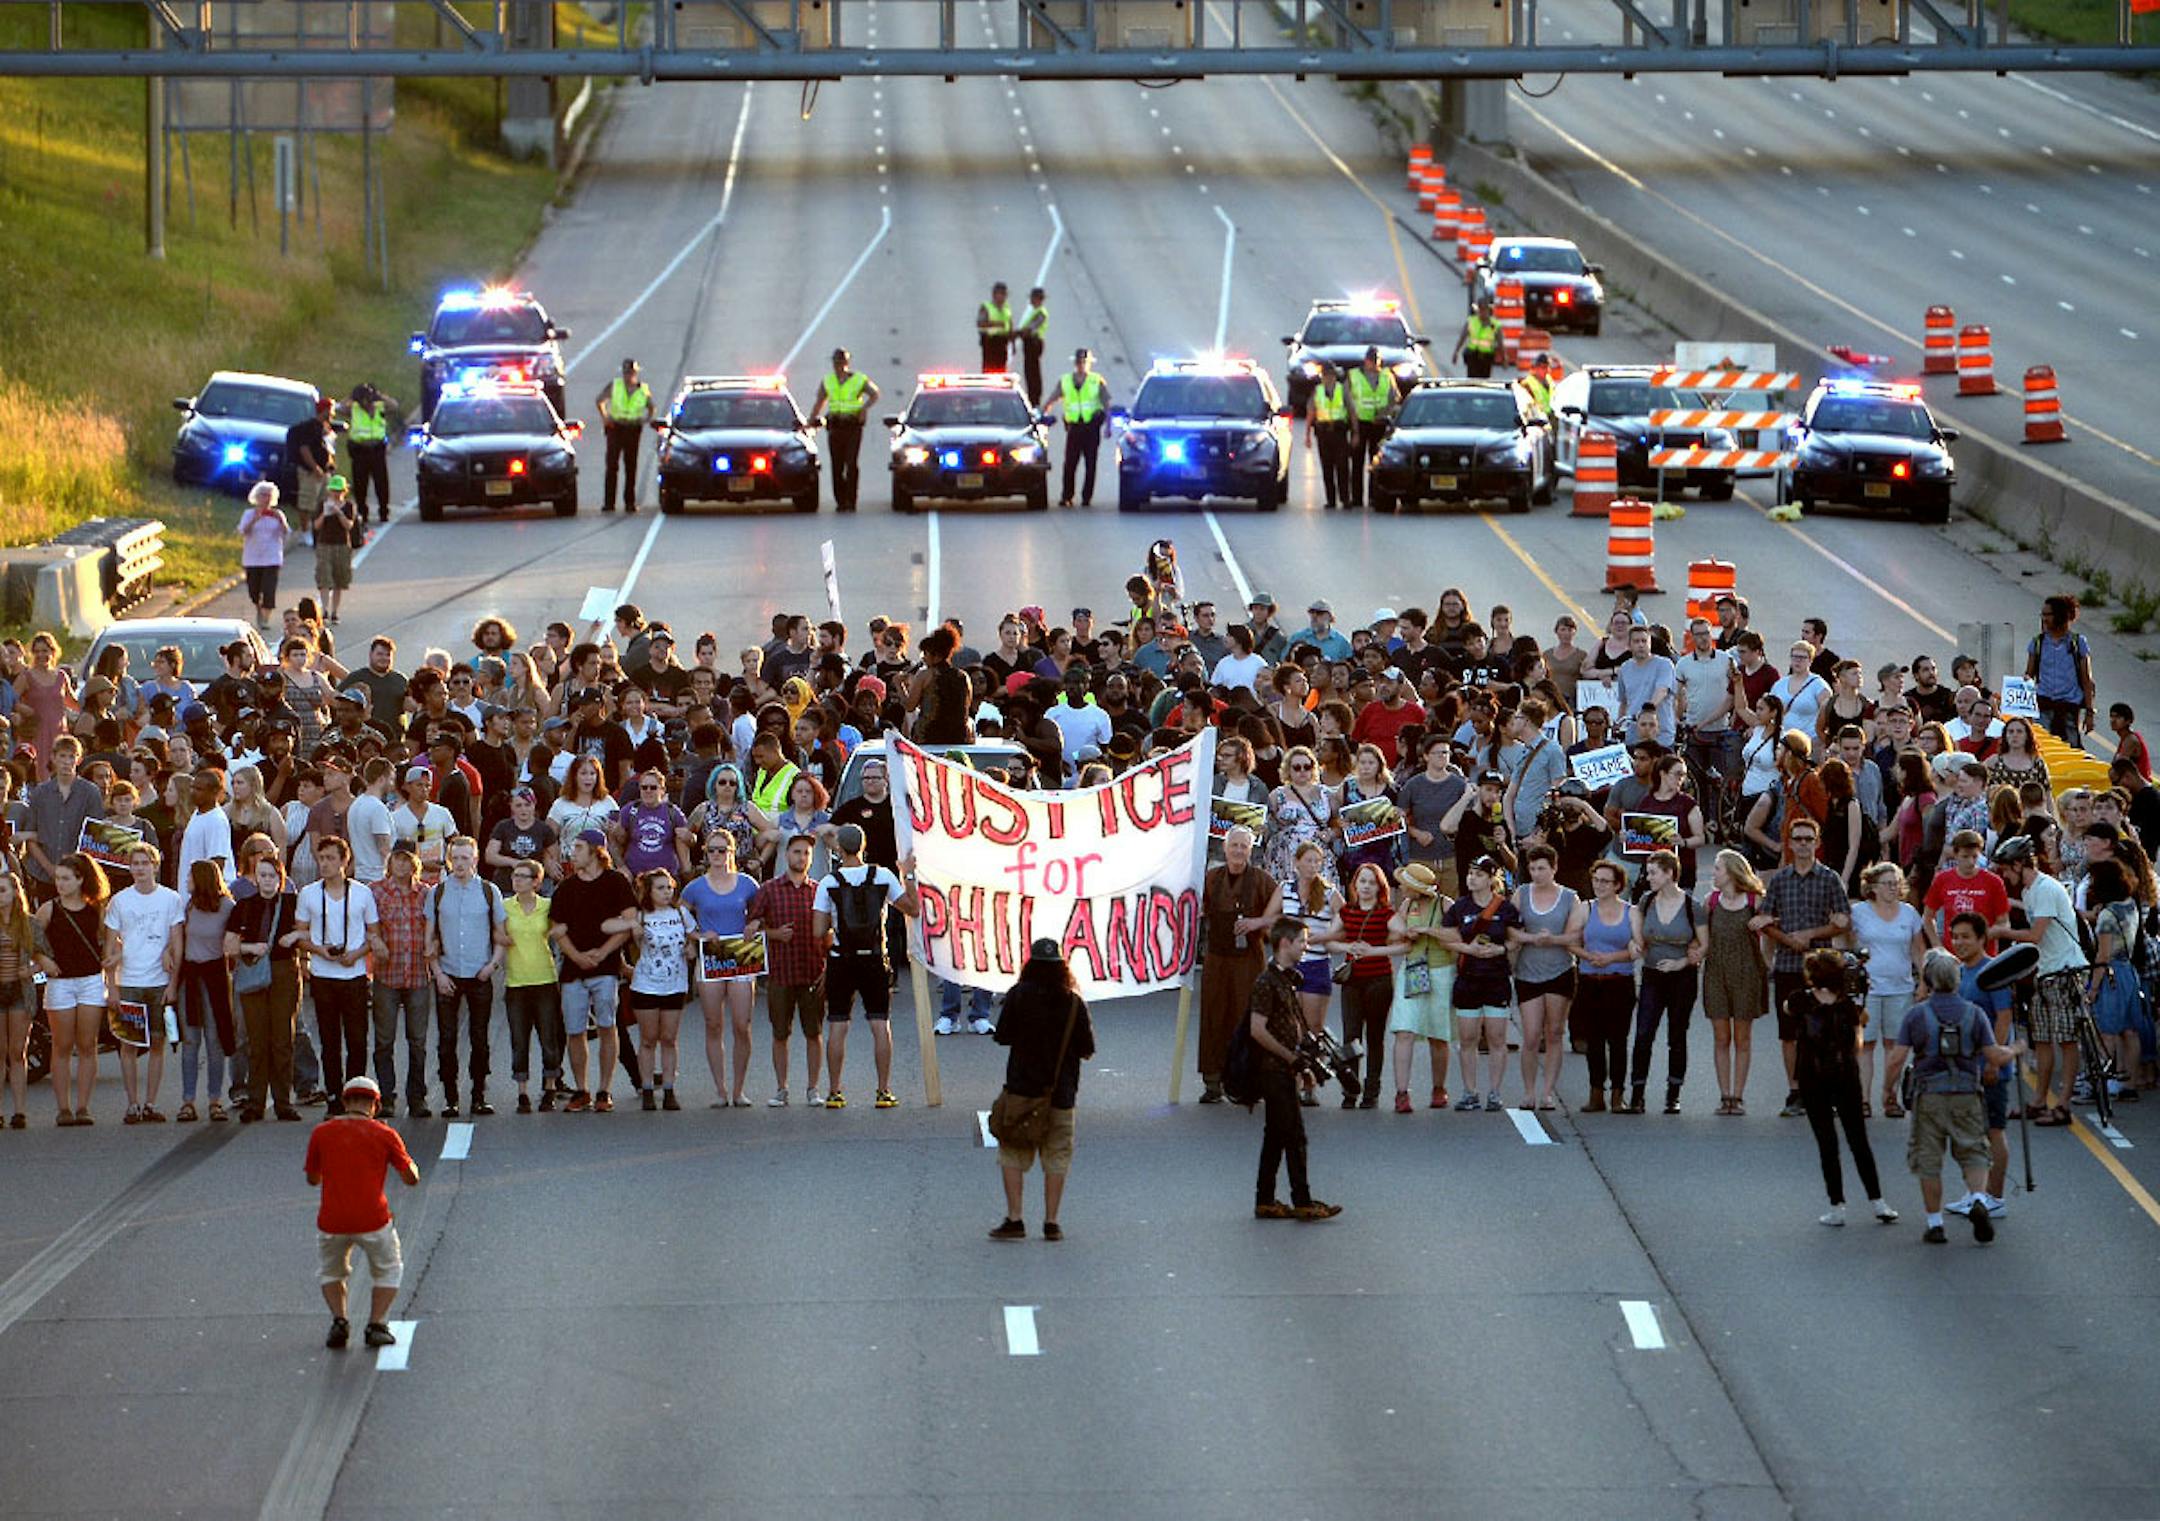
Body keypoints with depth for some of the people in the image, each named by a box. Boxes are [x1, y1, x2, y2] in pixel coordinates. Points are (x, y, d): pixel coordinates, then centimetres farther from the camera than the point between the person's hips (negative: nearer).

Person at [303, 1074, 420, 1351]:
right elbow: (412, 1179, 4)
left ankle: (339, 1321, 4)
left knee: (332, 1273, 26)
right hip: (372, 1221, -1)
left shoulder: (322, 1133, 4)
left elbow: (313, 1179, 17)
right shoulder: (384, 1134, 1)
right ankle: (376, 1325, 5)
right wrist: (412, 1164, 25)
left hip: (331, 1222, 1)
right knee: (387, 1270, 22)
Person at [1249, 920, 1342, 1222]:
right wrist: (1292, 1058, -16)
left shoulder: (1286, 979, 15)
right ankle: (1302, 1202, -6)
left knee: (1277, 1135, 11)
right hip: (1274, 1070, -10)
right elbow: (1258, 1030, -20)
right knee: (1295, 1135, -8)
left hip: (1284, 1070, 10)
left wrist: (1304, 1065, 16)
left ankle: (1265, 1202, 14)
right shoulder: (1267, 982, -15)